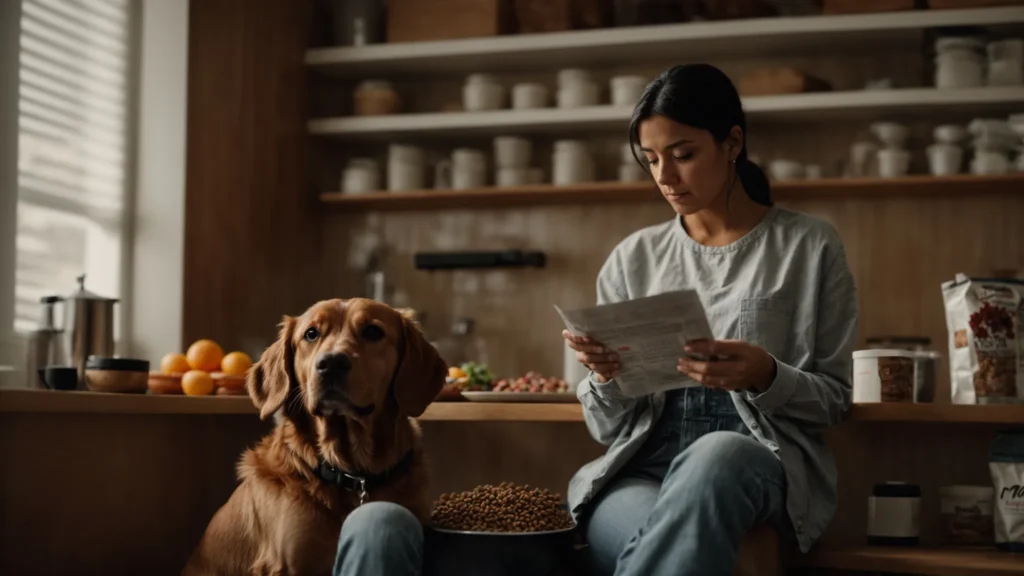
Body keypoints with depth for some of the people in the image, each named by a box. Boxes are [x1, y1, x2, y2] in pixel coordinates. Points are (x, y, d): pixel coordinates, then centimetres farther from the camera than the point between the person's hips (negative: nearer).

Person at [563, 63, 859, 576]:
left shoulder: (808, 247, 6)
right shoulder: (633, 259, 14)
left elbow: (833, 399, 6)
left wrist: (766, 377, -15)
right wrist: (606, 376, -9)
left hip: (759, 462, 0)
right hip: (641, 468, 1)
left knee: (714, 457, -40)